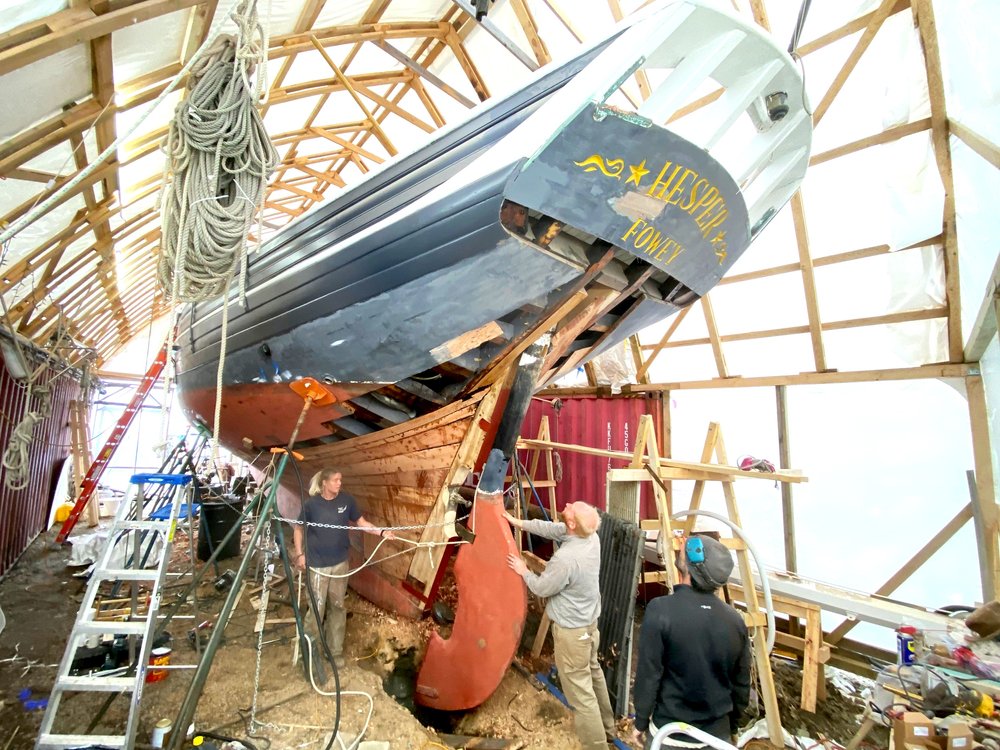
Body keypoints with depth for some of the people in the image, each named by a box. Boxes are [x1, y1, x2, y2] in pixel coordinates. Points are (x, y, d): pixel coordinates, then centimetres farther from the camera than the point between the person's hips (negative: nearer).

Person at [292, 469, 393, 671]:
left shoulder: (347, 500, -6)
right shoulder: (311, 503, -12)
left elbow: (361, 522, 0)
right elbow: (298, 528, 2)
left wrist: (381, 532, -13)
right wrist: (300, 553, -4)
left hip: (340, 562, 3)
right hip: (317, 564, -3)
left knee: (337, 606, 12)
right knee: (317, 607, 1)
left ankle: (336, 651, 27)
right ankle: (310, 650, 23)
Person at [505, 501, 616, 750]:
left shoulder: (566, 559, -36)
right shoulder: (592, 537, -12)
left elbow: (542, 588, -18)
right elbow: (551, 528, 1)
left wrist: (523, 571, 0)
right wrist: (518, 522, 6)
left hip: (571, 630, -9)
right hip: (589, 621, 9)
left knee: (579, 690, 7)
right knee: (593, 673, 27)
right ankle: (606, 727, 47)